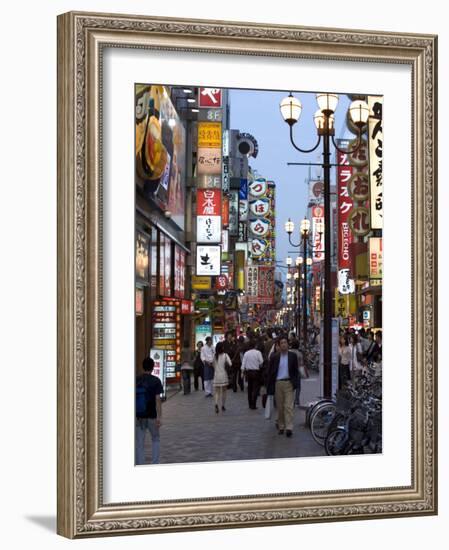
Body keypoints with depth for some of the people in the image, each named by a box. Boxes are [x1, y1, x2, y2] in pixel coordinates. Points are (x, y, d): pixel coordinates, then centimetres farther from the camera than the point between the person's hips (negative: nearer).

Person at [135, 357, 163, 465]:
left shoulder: (136, 380, 0)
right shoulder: (156, 381, -7)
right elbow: (157, 399, -12)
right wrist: (159, 417, -12)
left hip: (139, 416, 2)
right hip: (152, 415, -1)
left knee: (139, 444, 6)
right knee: (155, 440, 18)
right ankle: (155, 464, 10)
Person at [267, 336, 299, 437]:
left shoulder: (293, 356, 3)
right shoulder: (274, 357, 3)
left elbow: (296, 371, 7)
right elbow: (270, 372, 5)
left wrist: (294, 382, -2)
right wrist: (269, 386, 2)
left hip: (288, 383, -1)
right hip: (278, 383, 1)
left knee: (289, 406, -9)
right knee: (280, 407, 8)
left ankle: (289, 428, -13)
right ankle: (281, 426, 19)